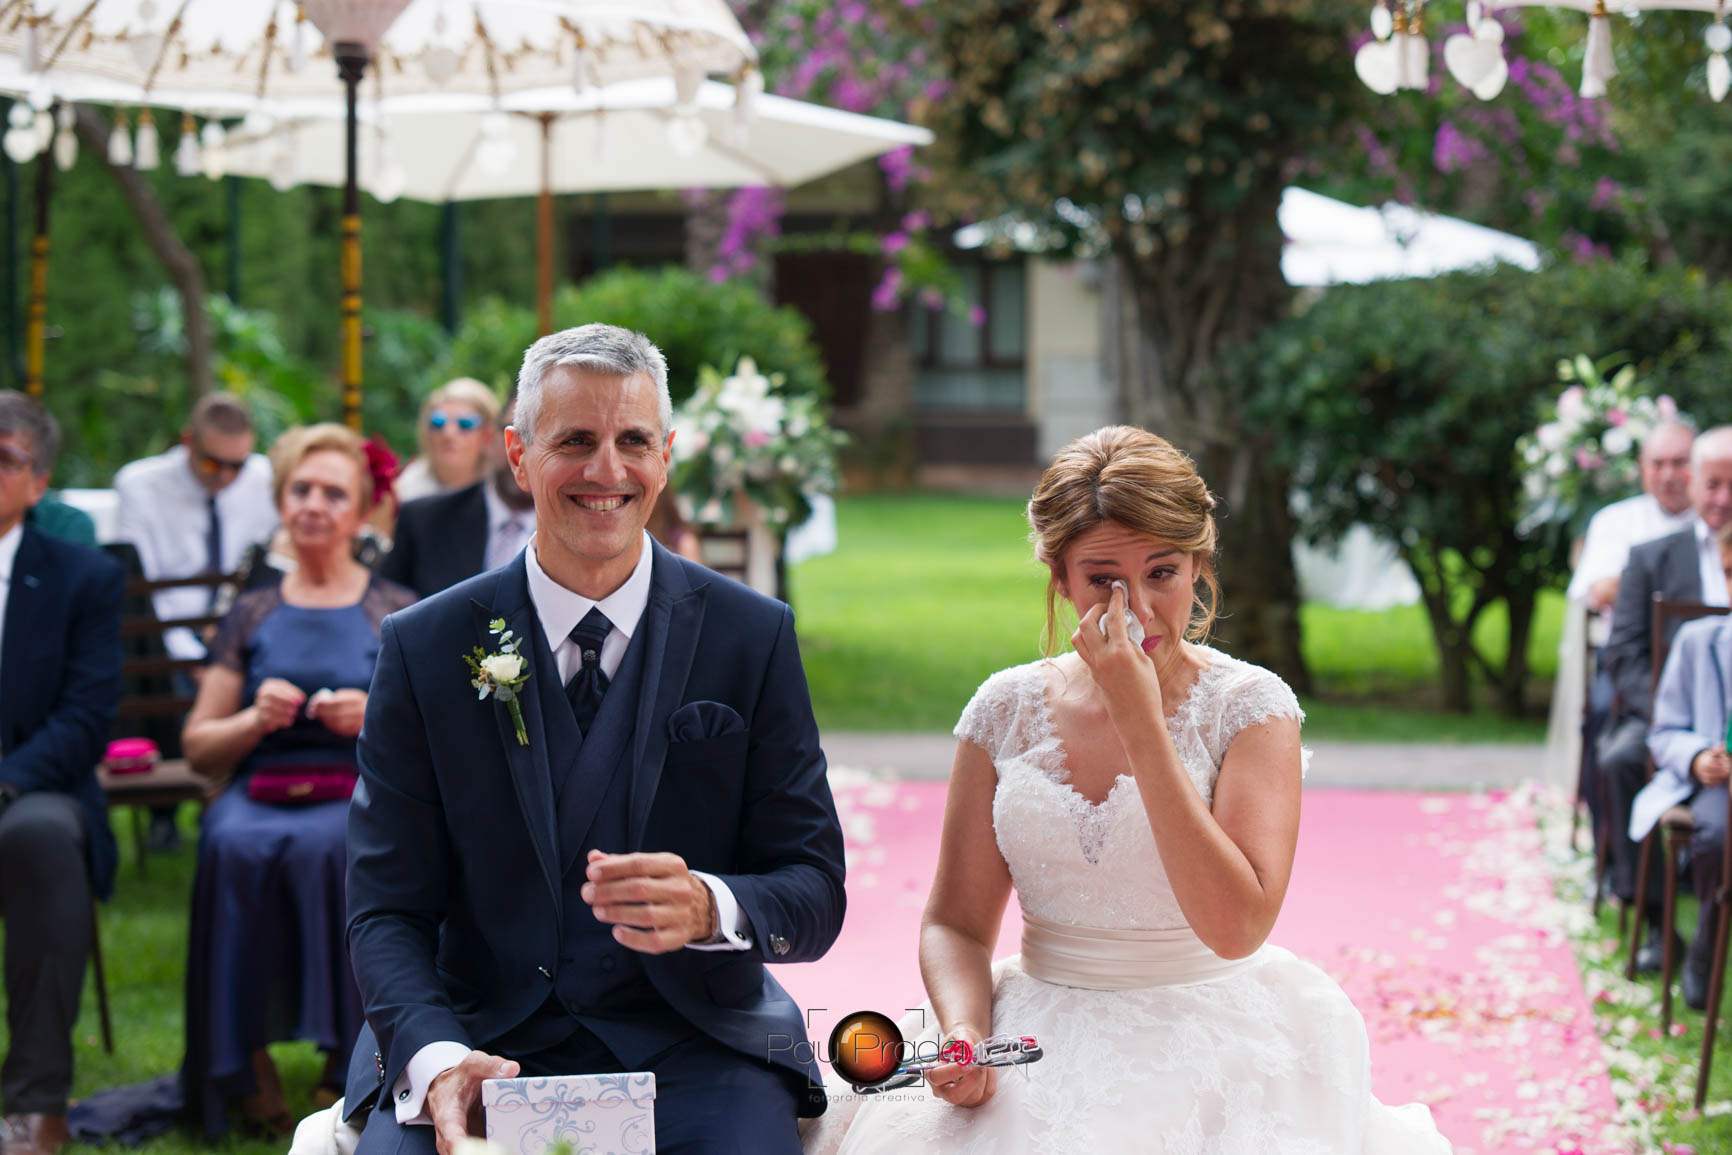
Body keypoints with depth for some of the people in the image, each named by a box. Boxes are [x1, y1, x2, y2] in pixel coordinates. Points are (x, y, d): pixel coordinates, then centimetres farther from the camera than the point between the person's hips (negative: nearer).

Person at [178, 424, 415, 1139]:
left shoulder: (399, 614, 15)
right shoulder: (252, 616, 19)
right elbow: (198, 748, 16)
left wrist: (375, 718, -8)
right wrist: (255, 720, -3)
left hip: (365, 793, -2)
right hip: (261, 789, 2)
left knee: (331, 847, -38)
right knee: (234, 848, -35)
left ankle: (346, 1055, -30)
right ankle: (244, 1059, -28)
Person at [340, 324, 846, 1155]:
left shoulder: (753, 637, 3)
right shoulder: (423, 648, 3)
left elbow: (816, 892, 1)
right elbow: (387, 908, -1)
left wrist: (709, 907, -22)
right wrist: (435, 1057, -22)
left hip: (690, 1038, 1)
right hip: (481, 1037, 0)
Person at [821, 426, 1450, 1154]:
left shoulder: (1251, 706, -4)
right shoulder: (1007, 710, 5)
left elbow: (1237, 927, -18)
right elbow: (956, 924, 9)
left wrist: (1141, 725, -18)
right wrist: (965, 1034, -13)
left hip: (1208, 1046, -3)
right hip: (1041, 1050, 3)